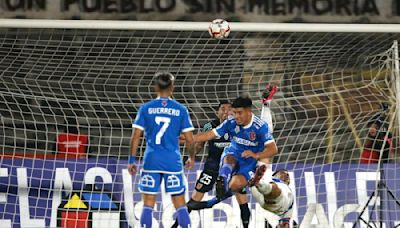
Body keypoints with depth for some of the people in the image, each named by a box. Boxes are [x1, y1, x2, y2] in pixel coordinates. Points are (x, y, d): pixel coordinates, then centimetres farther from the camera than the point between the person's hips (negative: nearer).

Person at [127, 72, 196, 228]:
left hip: (151, 161, 0)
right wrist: (191, 158, 19)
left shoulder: (146, 108, 2)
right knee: (180, 205, 5)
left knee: (148, 204, 6)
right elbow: (189, 139, 2)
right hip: (173, 161, 0)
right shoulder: (181, 110, 2)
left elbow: (136, 136, -1)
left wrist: (131, 160, 7)